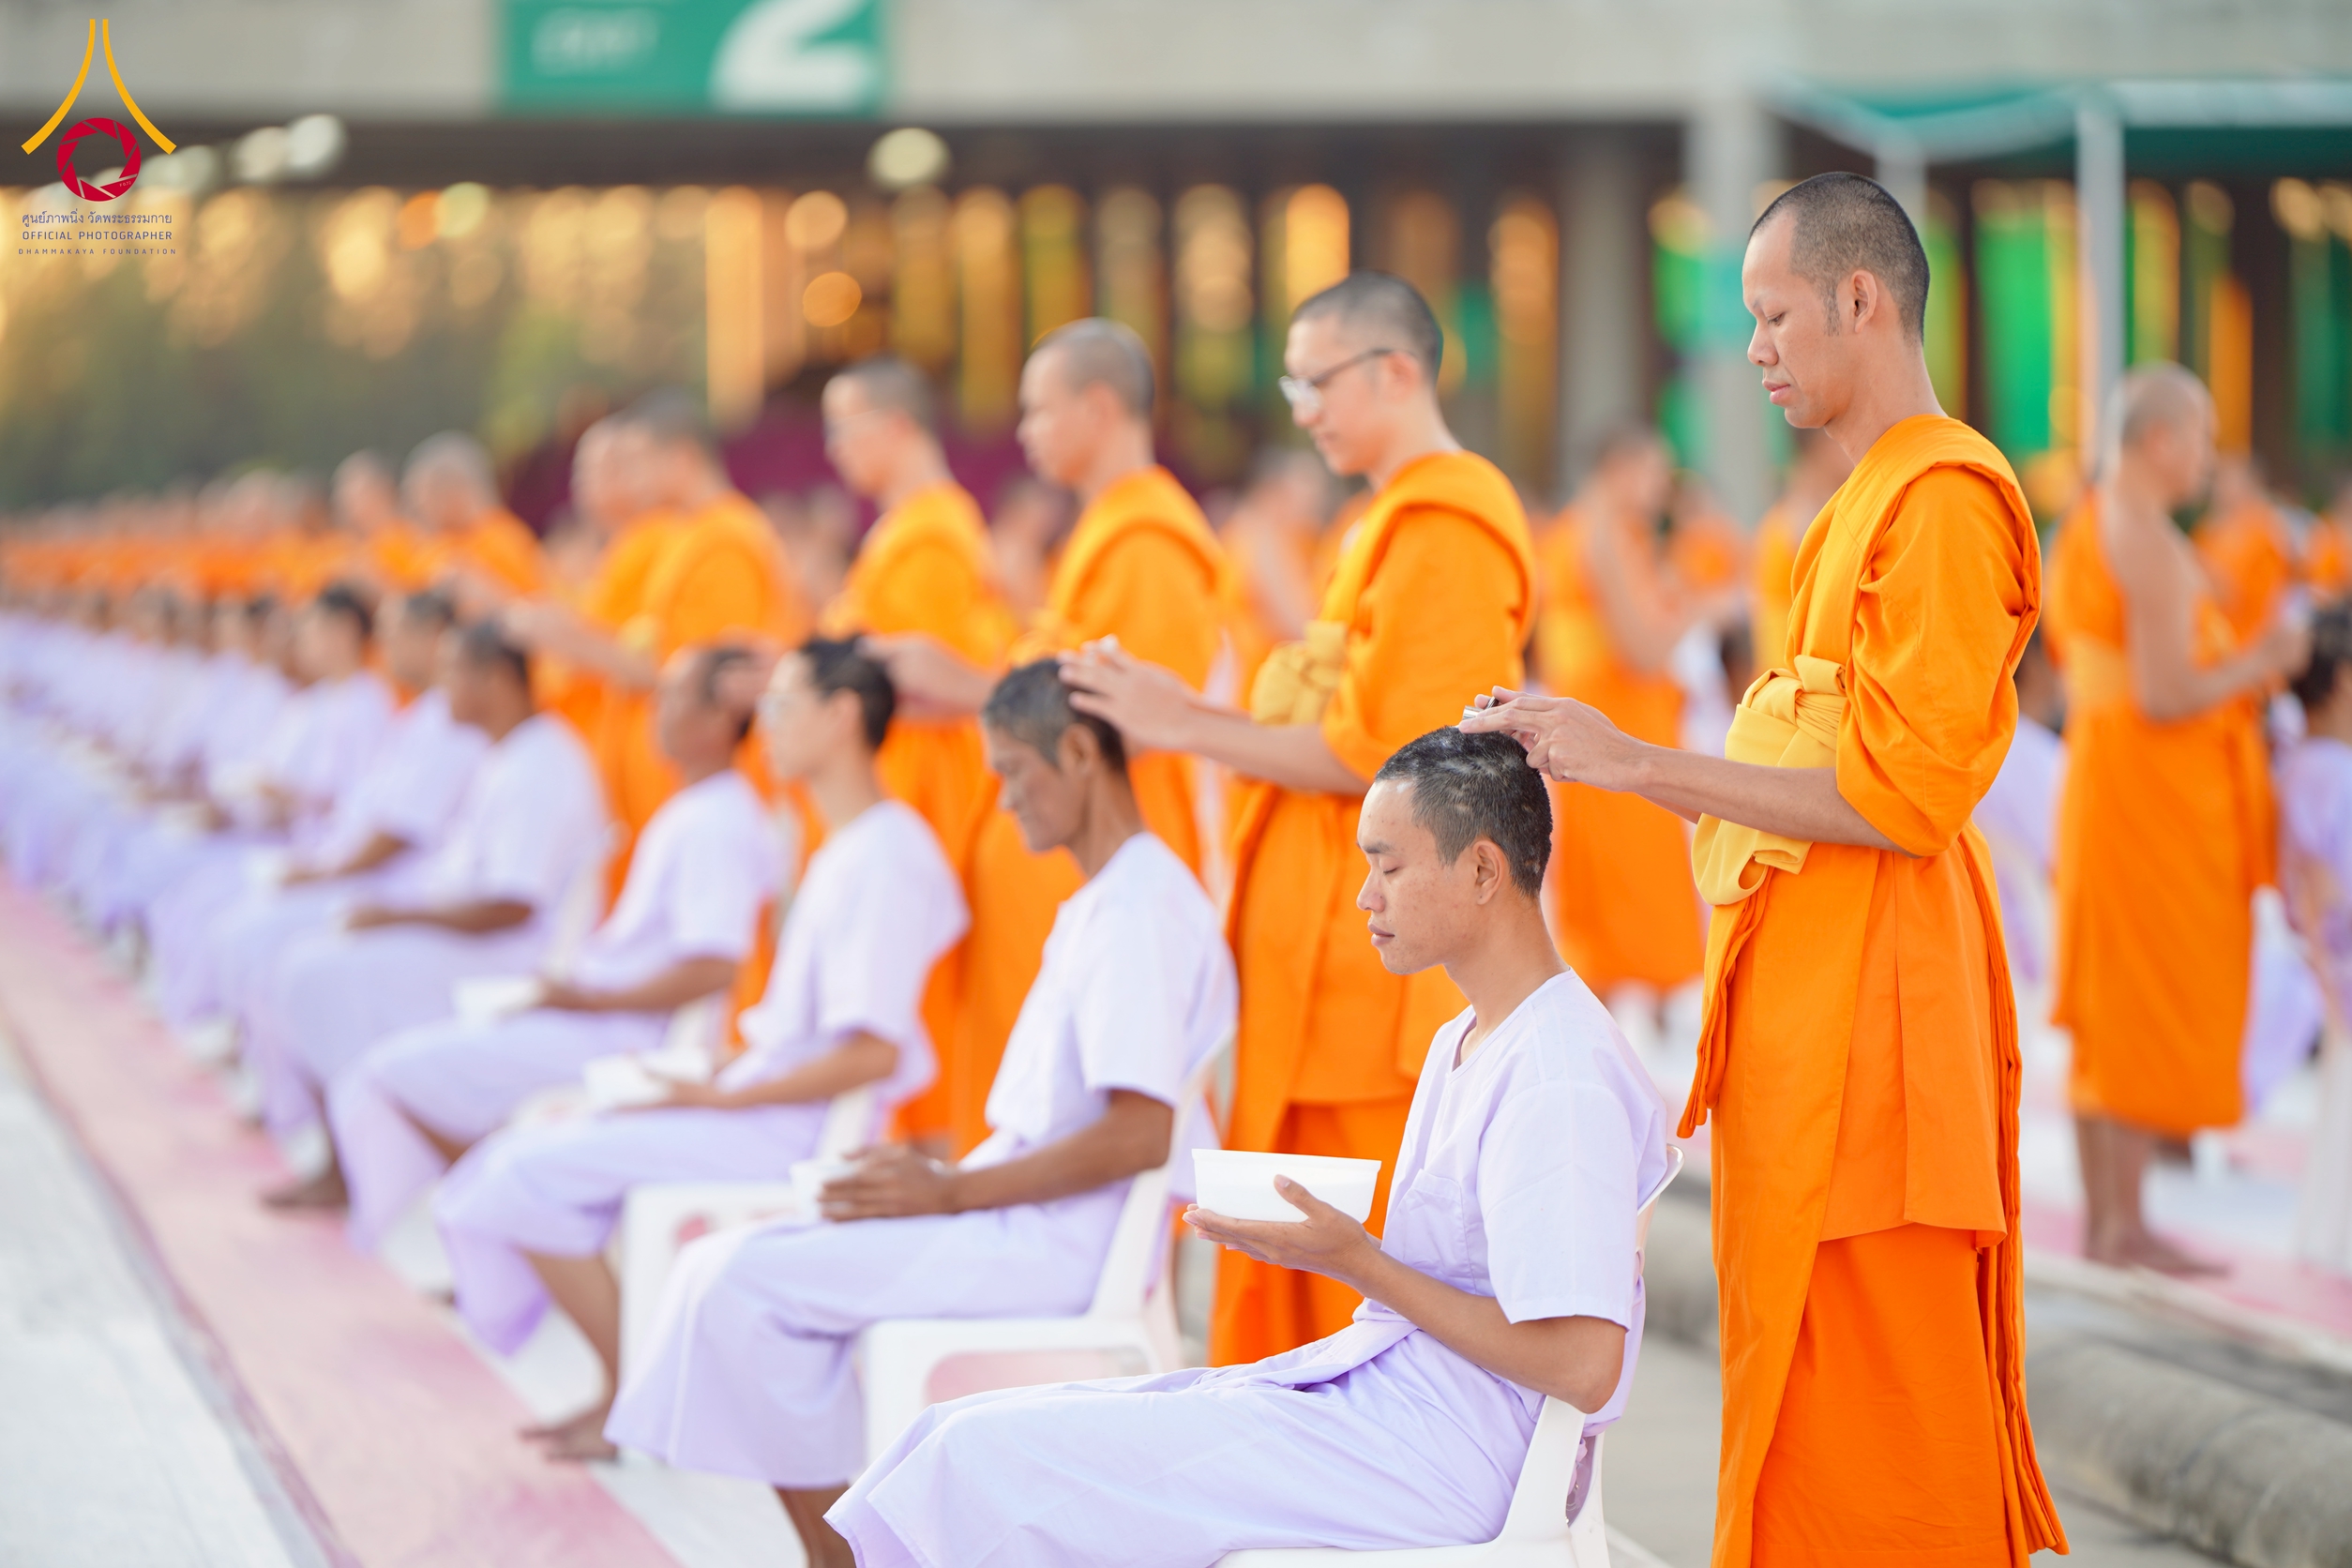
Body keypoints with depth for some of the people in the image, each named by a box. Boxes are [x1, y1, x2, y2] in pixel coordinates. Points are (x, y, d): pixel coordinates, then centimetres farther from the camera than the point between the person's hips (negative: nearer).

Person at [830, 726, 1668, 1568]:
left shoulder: (1560, 1082, -16)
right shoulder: (1463, 1041, 17)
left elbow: (1583, 1368, -23)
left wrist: (1356, 1263, -16)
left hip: (1425, 1452, -10)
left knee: (989, 1458, -16)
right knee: (960, 1432, 0)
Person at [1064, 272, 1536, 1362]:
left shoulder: (1446, 527, -12)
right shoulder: (1389, 521, 20)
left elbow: (1384, 754, -18)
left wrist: (1190, 730, -13)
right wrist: (1194, 714, 11)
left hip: (1387, 973, -10)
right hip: (1332, 958, 10)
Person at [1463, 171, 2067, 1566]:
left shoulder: (1944, 495, -12)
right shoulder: (1870, 500, 19)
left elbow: (1901, 793, -19)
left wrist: (1636, 763, -17)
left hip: (1869, 1007, -10)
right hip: (1807, 993, 10)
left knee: (1864, 1400, -7)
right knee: (1804, 1384, 11)